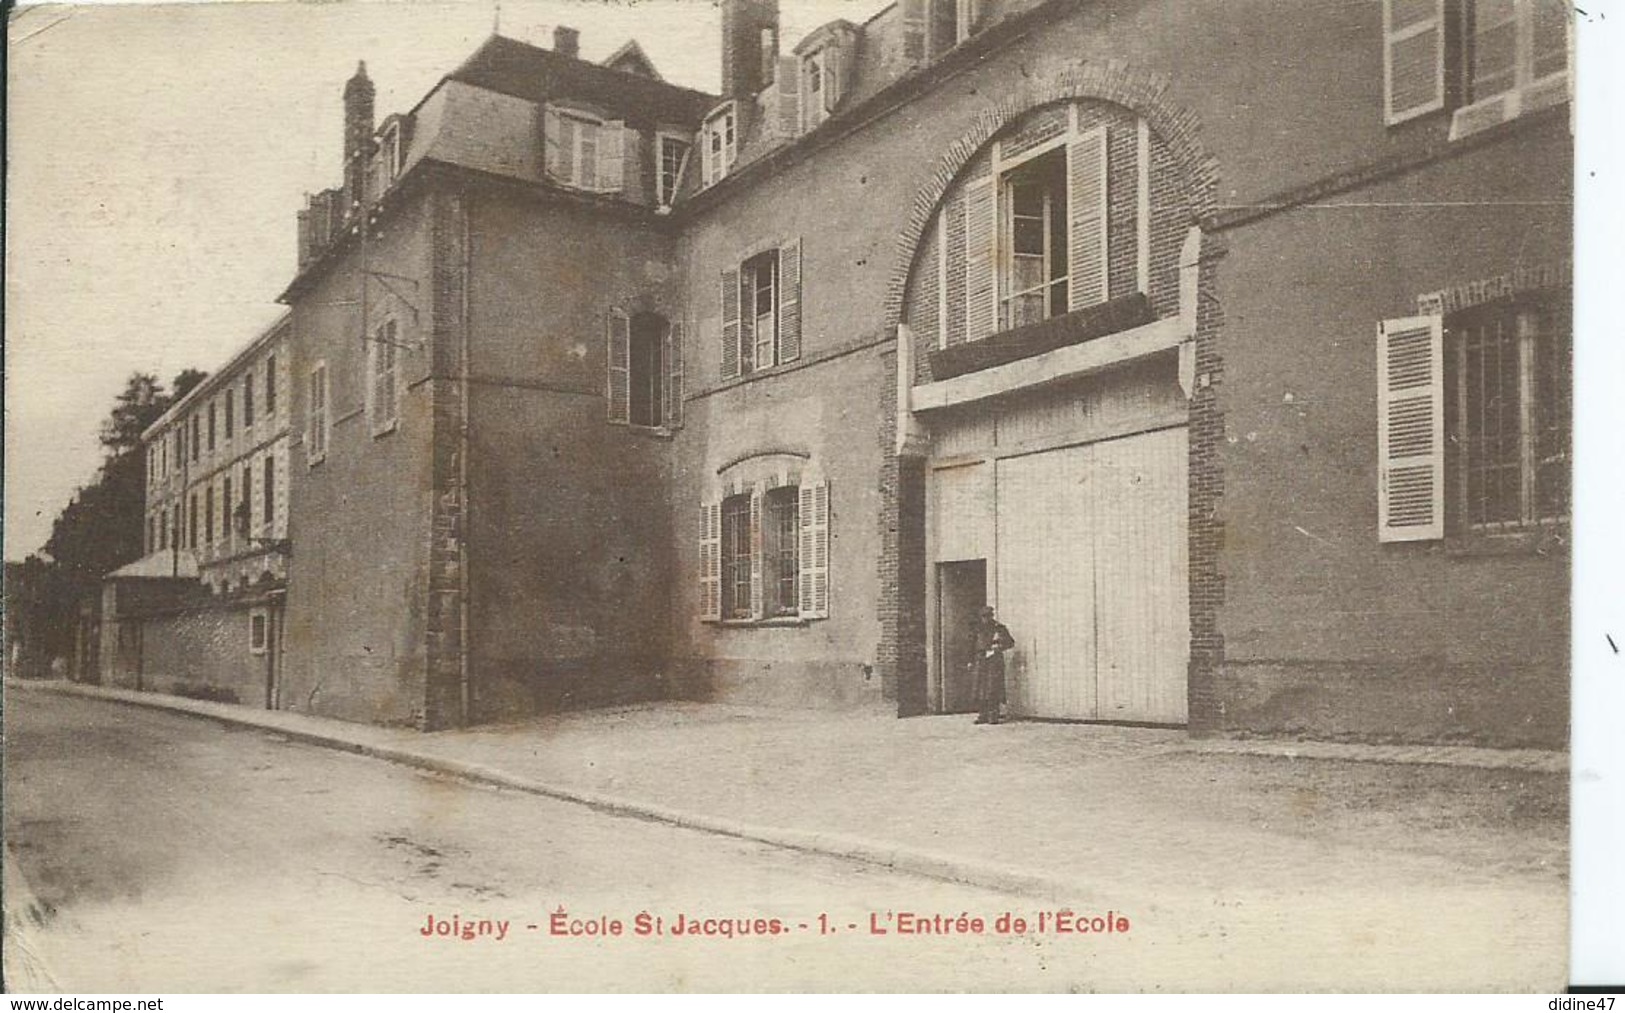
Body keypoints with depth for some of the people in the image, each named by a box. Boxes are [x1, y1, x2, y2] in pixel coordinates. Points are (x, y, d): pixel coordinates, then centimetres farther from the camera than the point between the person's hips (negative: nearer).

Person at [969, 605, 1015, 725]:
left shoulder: (998, 627, -2)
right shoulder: (980, 629, 15)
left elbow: (1011, 642, -3)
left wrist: (999, 646, -19)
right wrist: (972, 661, 19)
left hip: (994, 660, -6)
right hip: (981, 660, 6)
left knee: (993, 688, -9)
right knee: (981, 688, 4)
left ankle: (993, 716, -6)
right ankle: (984, 715, 9)